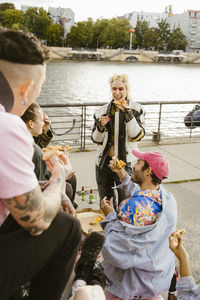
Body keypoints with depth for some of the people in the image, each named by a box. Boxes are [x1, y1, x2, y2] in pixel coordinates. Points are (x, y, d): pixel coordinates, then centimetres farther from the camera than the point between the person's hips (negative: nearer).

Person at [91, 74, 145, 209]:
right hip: (104, 163, 3)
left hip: (125, 163, -3)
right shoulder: (103, 110, 6)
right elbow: (96, 139, 7)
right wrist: (100, 127, -12)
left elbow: (137, 136, -14)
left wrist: (128, 114, -24)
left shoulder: (136, 109, -1)